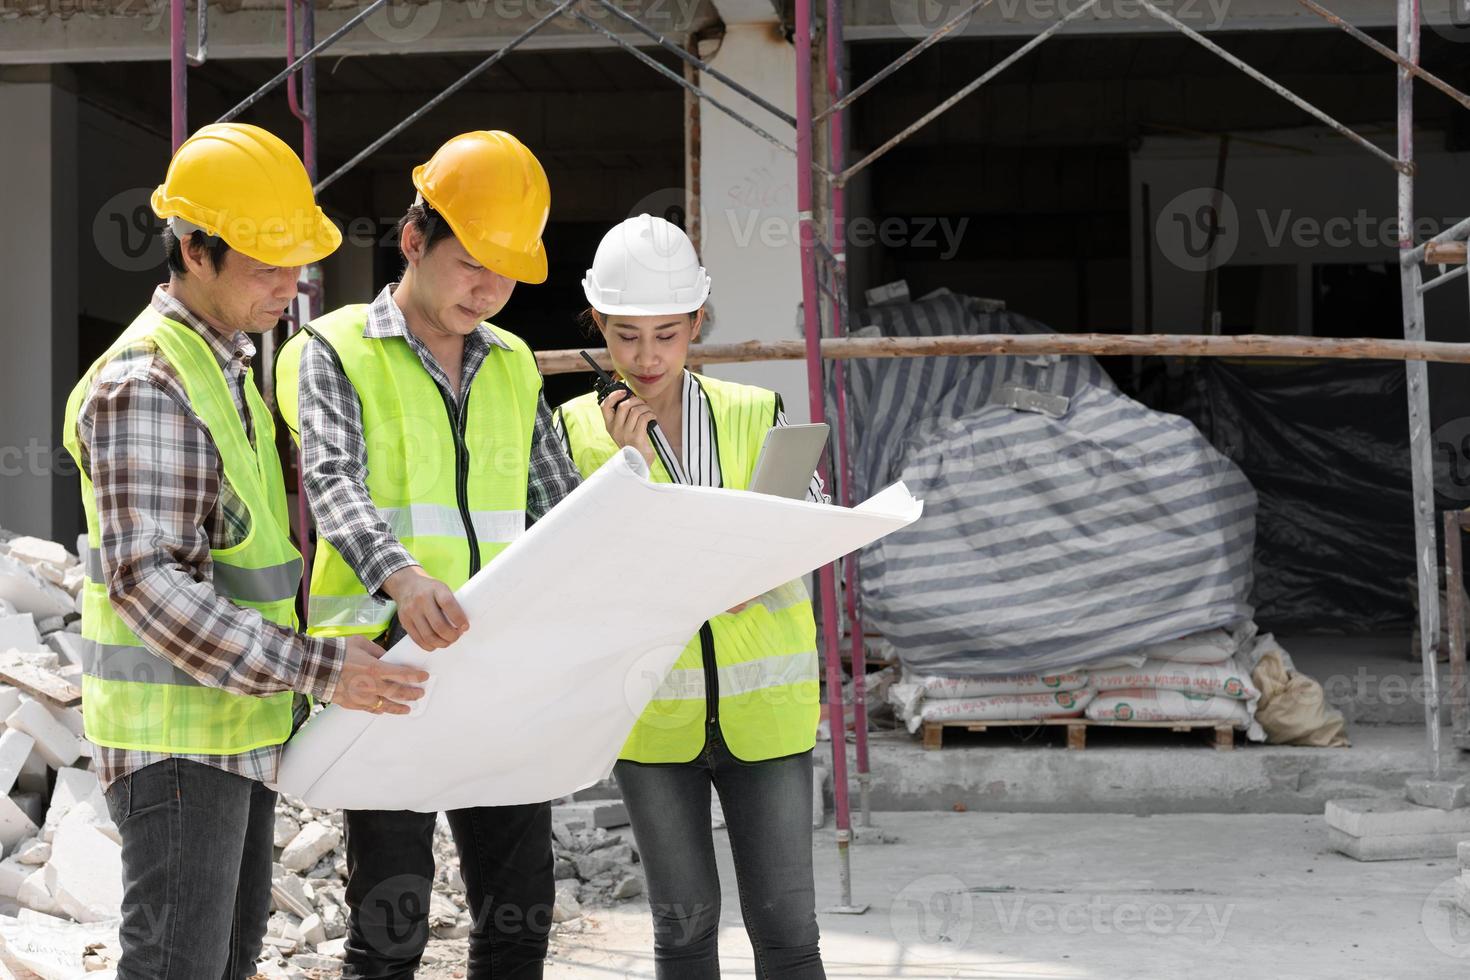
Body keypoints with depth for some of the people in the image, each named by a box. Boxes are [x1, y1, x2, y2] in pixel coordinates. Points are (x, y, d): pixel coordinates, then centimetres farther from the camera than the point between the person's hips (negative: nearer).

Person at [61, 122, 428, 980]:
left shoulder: (232, 363, 14)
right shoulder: (145, 385, -18)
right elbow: (148, 579, -26)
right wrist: (314, 669, -29)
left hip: (240, 724, 10)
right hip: (174, 732, -10)